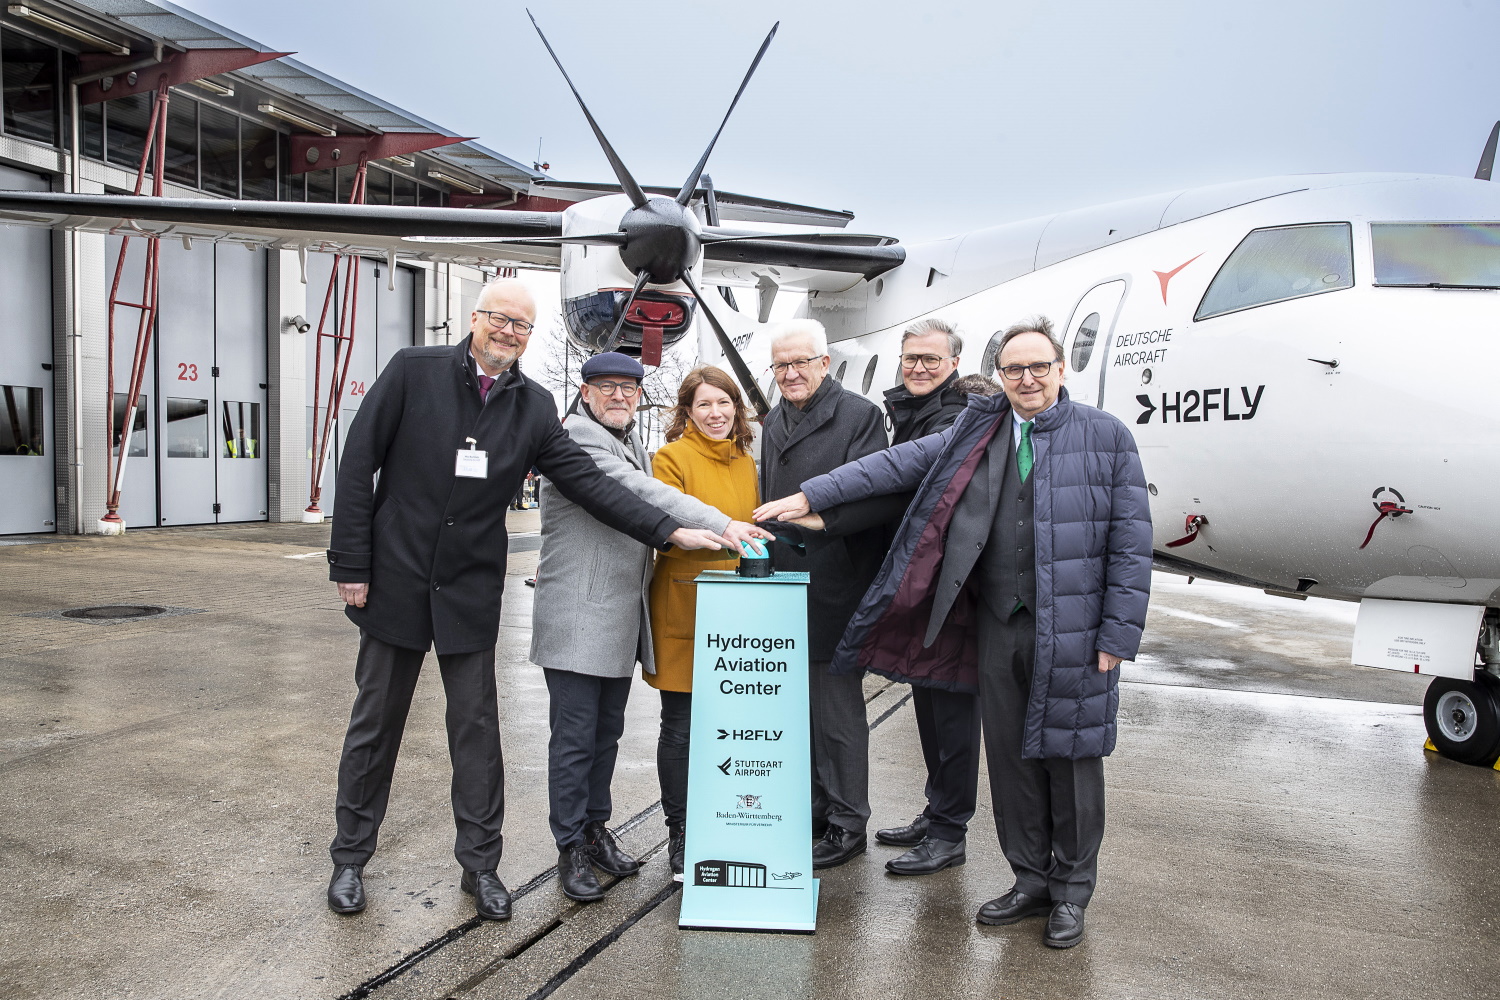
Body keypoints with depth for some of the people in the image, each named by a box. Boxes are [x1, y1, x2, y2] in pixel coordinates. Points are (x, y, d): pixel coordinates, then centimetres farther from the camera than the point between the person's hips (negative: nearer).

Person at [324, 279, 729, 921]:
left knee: (477, 727, 7)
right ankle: (350, 858, 28)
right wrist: (350, 564, -9)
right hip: (395, 580, -2)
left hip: (472, 591, 2)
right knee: (375, 722, 10)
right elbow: (358, 463, -5)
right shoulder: (414, 370, -5)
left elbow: (587, 482, -3)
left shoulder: (534, 407, 2)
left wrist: (670, 532, -12)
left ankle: (480, 864, 22)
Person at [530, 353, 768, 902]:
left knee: (606, 732, 16)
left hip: (621, 618, 8)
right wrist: (720, 525, -29)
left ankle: (595, 829, 30)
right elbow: (641, 493, -24)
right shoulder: (576, 435, -12)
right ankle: (571, 847, 12)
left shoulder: (631, 442, 17)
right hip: (578, 616, -8)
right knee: (575, 737, -1)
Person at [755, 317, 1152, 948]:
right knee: (1010, 758, 11)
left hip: (1073, 631, -3)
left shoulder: (1107, 436, 0)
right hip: (998, 628, 3)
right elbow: (898, 464, 5)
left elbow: (1130, 542, -2)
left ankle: (1071, 893, 27)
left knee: (1070, 756, 7)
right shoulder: (977, 434, 8)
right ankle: (1030, 880, 30)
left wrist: (1117, 634, -8)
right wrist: (810, 496, -2)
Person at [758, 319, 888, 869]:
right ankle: (813, 809, 30)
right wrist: (763, 565, 16)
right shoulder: (775, 421, 16)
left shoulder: (860, 415, -7)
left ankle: (847, 823, 15)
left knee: (837, 710, 1)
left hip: (833, 591, -7)